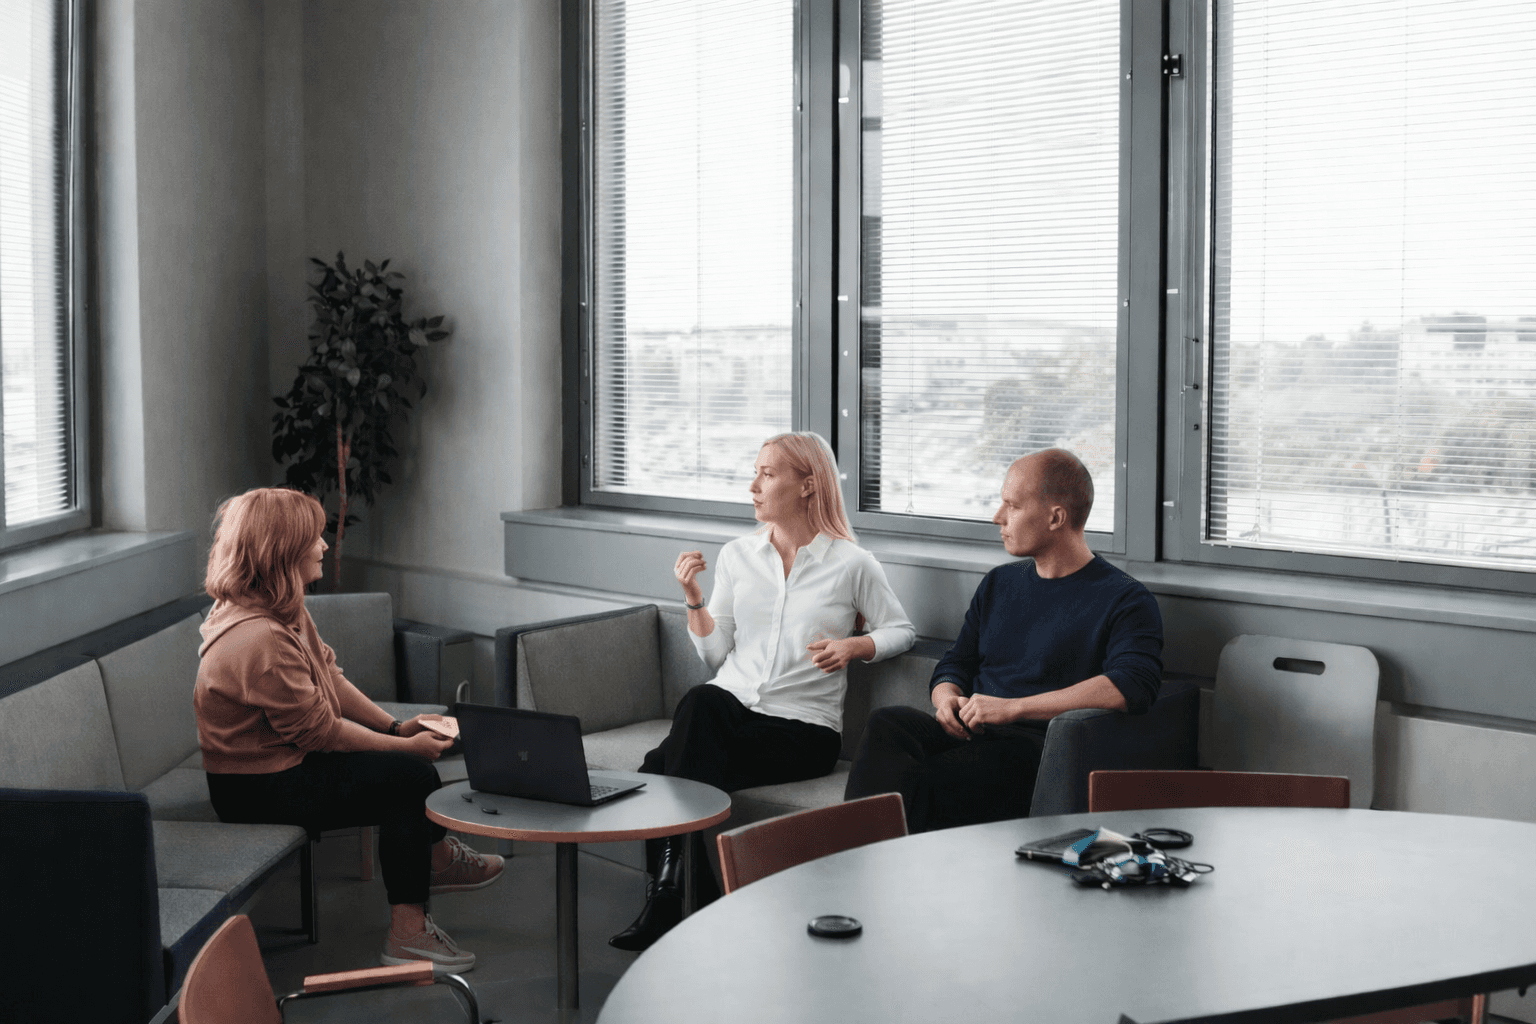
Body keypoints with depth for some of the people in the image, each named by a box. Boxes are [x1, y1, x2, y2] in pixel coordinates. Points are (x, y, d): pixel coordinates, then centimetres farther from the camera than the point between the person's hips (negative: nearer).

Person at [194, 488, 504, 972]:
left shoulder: (280, 609, 2)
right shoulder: (259, 641, -31)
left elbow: (330, 678, 9)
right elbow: (320, 731, -24)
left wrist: (394, 726, 1)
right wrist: (404, 745, -15)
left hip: (282, 757, 10)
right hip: (261, 790, -10)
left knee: (412, 757, 9)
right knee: (410, 776, -14)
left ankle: (437, 856, 30)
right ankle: (408, 933, -6)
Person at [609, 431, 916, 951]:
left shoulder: (852, 564, 2)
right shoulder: (737, 556, 12)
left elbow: (900, 630, 10)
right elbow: (716, 656, 12)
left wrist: (853, 646, -8)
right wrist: (694, 596, -2)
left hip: (804, 727, -4)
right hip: (729, 706, 4)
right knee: (700, 701, -35)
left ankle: (665, 895, -18)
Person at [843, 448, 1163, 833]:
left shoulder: (1124, 599, 1)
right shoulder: (999, 583, 25)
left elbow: (1131, 687, -17)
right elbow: (955, 664, 30)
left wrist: (1012, 707, -17)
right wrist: (947, 698, 2)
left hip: (1039, 747, -6)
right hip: (970, 735, 6)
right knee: (887, 724, -28)